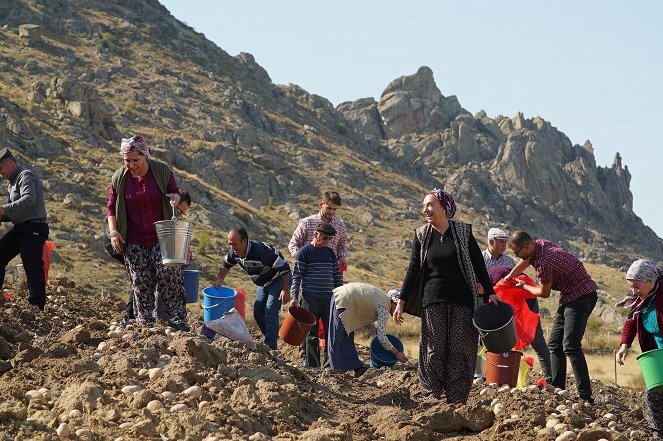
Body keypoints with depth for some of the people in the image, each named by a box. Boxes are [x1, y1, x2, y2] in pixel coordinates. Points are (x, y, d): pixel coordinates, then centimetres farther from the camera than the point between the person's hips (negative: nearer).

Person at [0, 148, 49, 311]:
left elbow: (29, 199, -27)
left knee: (33, 267, -10)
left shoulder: (26, 176, -9)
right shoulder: (13, 181, 22)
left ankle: (37, 306, -10)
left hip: (33, 228, -10)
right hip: (21, 228, 10)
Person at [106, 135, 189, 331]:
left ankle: (176, 317, -7)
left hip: (161, 237, -1)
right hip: (134, 242, 1)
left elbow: (175, 193, 7)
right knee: (141, 283, 0)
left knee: (169, 272, -16)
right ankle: (145, 324, 7)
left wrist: (174, 197, -18)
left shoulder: (162, 171, -5)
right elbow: (111, 208, 8)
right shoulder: (119, 178, -1)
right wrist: (114, 232, -6)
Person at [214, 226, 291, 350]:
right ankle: (271, 339, 23)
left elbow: (284, 267, -31)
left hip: (279, 279, -9)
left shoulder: (260, 251, -36)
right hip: (264, 283, 9)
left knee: (270, 313, -18)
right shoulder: (234, 252, -12)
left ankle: (270, 348, -16)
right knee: (258, 313, 8)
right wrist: (220, 279, -3)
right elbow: (226, 264, 13)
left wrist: (285, 290, -31)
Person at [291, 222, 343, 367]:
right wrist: (294, 297, -11)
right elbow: (296, 275, -4)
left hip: (329, 298, 5)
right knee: (310, 333, -1)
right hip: (310, 298, -5)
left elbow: (337, 275, 19)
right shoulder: (304, 252, -2)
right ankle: (310, 364, 4)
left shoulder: (330, 253, 14)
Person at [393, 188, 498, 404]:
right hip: (433, 300, 1)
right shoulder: (421, 235, 6)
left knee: (460, 347, -3)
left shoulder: (463, 232, 1)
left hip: (462, 300, -1)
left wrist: (489, 293, 3)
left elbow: (478, 264, 5)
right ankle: (431, 392, 4)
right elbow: (413, 270, 7)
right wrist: (402, 301, 3)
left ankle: (457, 396, -1)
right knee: (434, 346, -3)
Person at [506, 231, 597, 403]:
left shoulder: (543, 263, -25)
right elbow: (524, 261, 25)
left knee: (570, 346, -19)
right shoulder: (539, 244, 3)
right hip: (570, 297, 11)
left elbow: (544, 293, -11)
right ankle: (556, 388, 14)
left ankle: (585, 396, -23)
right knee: (554, 343, 12)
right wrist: (507, 279, 33)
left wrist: (524, 286, 7)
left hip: (581, 297, -11)